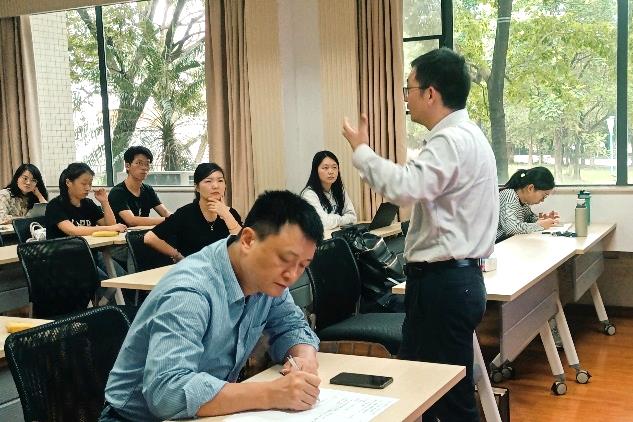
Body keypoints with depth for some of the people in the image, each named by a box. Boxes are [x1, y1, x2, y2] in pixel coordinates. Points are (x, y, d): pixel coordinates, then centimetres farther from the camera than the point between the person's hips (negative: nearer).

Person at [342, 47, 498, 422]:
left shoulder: (452, 140, -18)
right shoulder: (464, 135, 17)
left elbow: (406, 187, -33)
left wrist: (361, 149, -20)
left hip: (442, 282, -11)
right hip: (455, 276, 11)